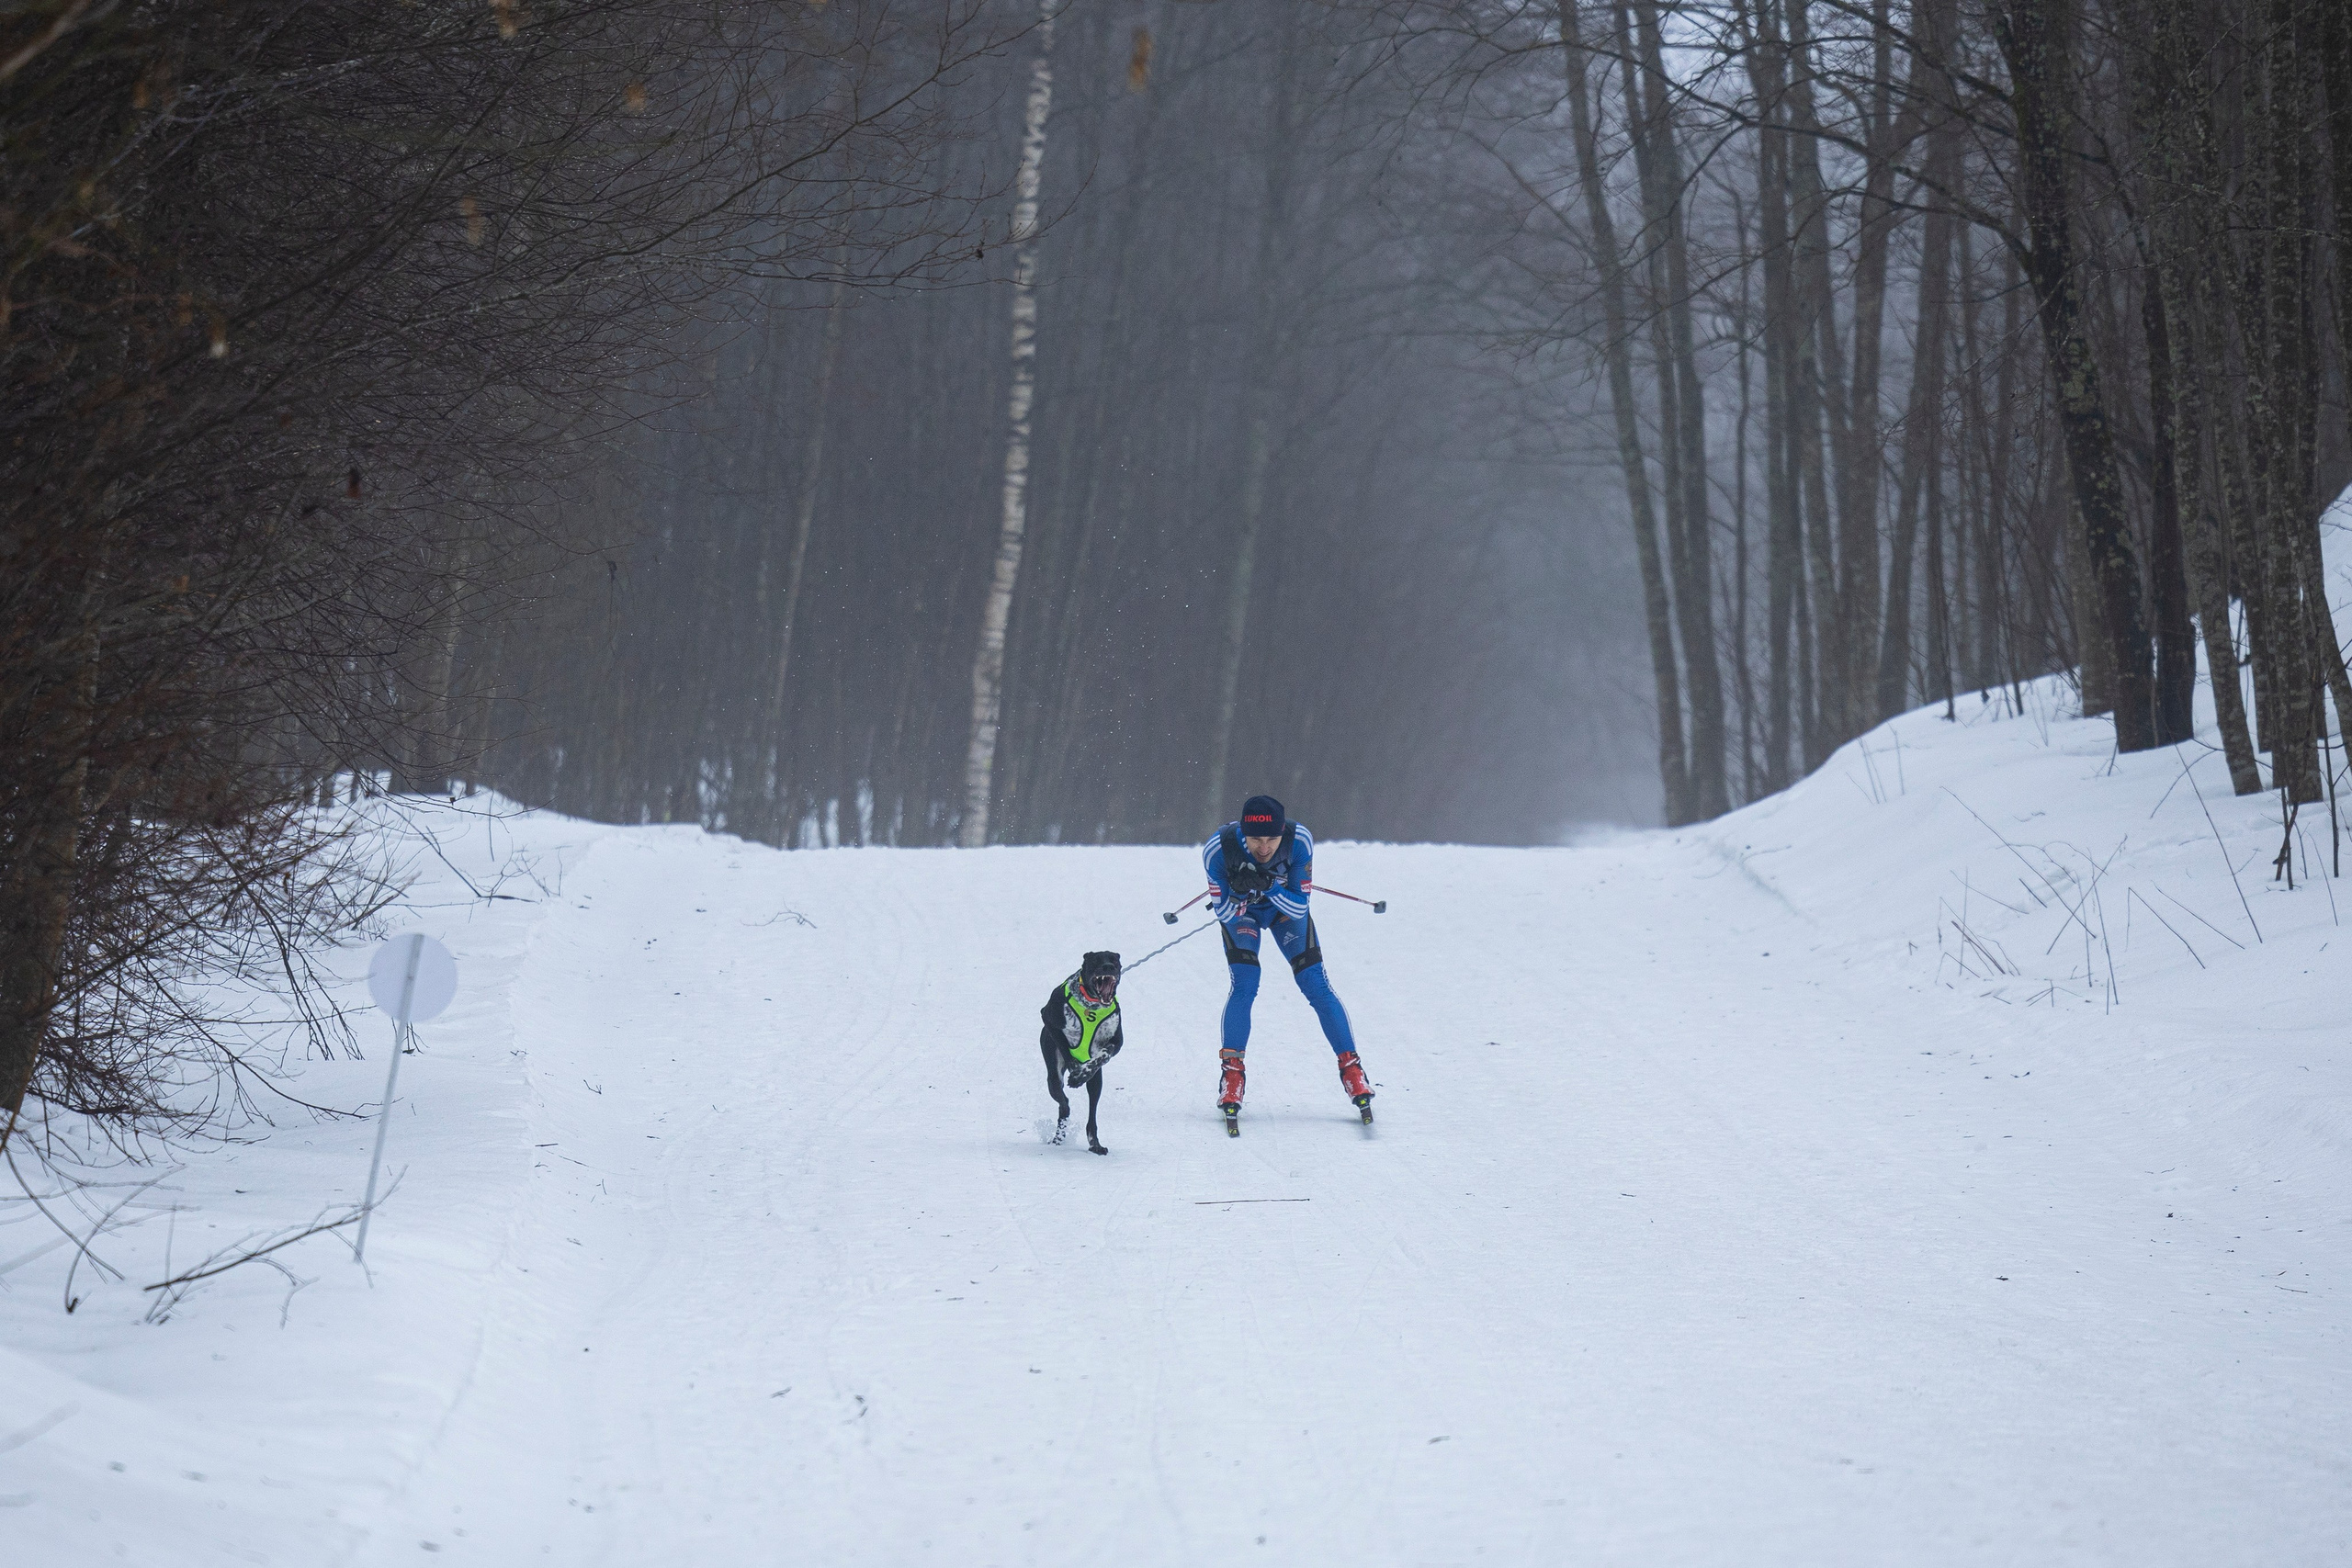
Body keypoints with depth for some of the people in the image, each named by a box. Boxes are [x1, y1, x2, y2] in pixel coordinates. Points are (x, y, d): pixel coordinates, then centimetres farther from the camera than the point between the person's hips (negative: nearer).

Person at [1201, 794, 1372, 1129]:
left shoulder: (1299, 841, -34)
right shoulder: (1219, 848, -35)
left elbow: (1300, 906, -26)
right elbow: (1223, 913, -25)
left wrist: (1269, 886, -43)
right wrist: (1239, 893, -46)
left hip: (1286, 908, 1)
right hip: (1239, 911, -1)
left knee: (1315, 984, -7)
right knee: (1244, 985, -19)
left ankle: (1352, 1070, 1)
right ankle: (1231, 1076, -9)